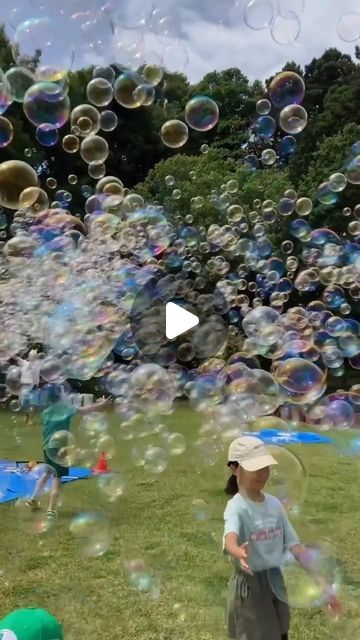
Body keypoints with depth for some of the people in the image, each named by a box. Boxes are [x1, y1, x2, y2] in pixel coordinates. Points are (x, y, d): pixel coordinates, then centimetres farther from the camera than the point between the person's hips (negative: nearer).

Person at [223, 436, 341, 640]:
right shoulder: (237, 507, -21)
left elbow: (295, 545, 0)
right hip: (250, 587, -6)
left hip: (277, 582, 6)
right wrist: (238, 553, -65)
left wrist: (323, 583, -6)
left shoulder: (275, 504, -2)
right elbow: (230, 539, -42)